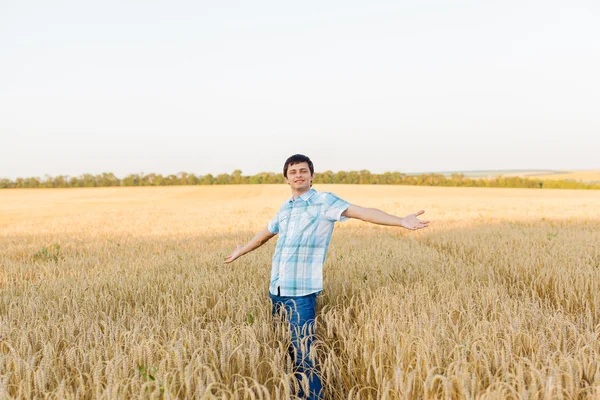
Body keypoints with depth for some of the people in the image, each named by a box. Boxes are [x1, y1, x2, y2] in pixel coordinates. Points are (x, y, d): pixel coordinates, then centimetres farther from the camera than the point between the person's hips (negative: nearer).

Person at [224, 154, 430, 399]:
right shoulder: (285, 208, 15)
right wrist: (241, 252, 48)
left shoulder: (324, 201, -4)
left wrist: (401, 221, -32)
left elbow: (363, 213, -17)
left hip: (302, 292, -7)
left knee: (302, 355, -8)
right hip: (276, 291, 7)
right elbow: (265, 233, 33)